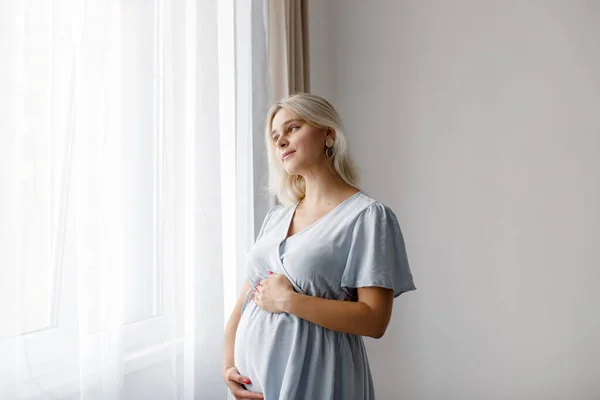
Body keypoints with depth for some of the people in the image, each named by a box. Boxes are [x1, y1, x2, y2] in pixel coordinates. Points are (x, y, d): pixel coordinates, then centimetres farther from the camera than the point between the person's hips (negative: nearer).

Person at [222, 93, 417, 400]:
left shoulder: (368, 215, -10)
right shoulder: (275, 216, 8)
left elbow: (375, 320, -16)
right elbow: (246, 297, 9)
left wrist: (289, 300, -17)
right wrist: (228, 364, -4)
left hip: (312, 375, -5)